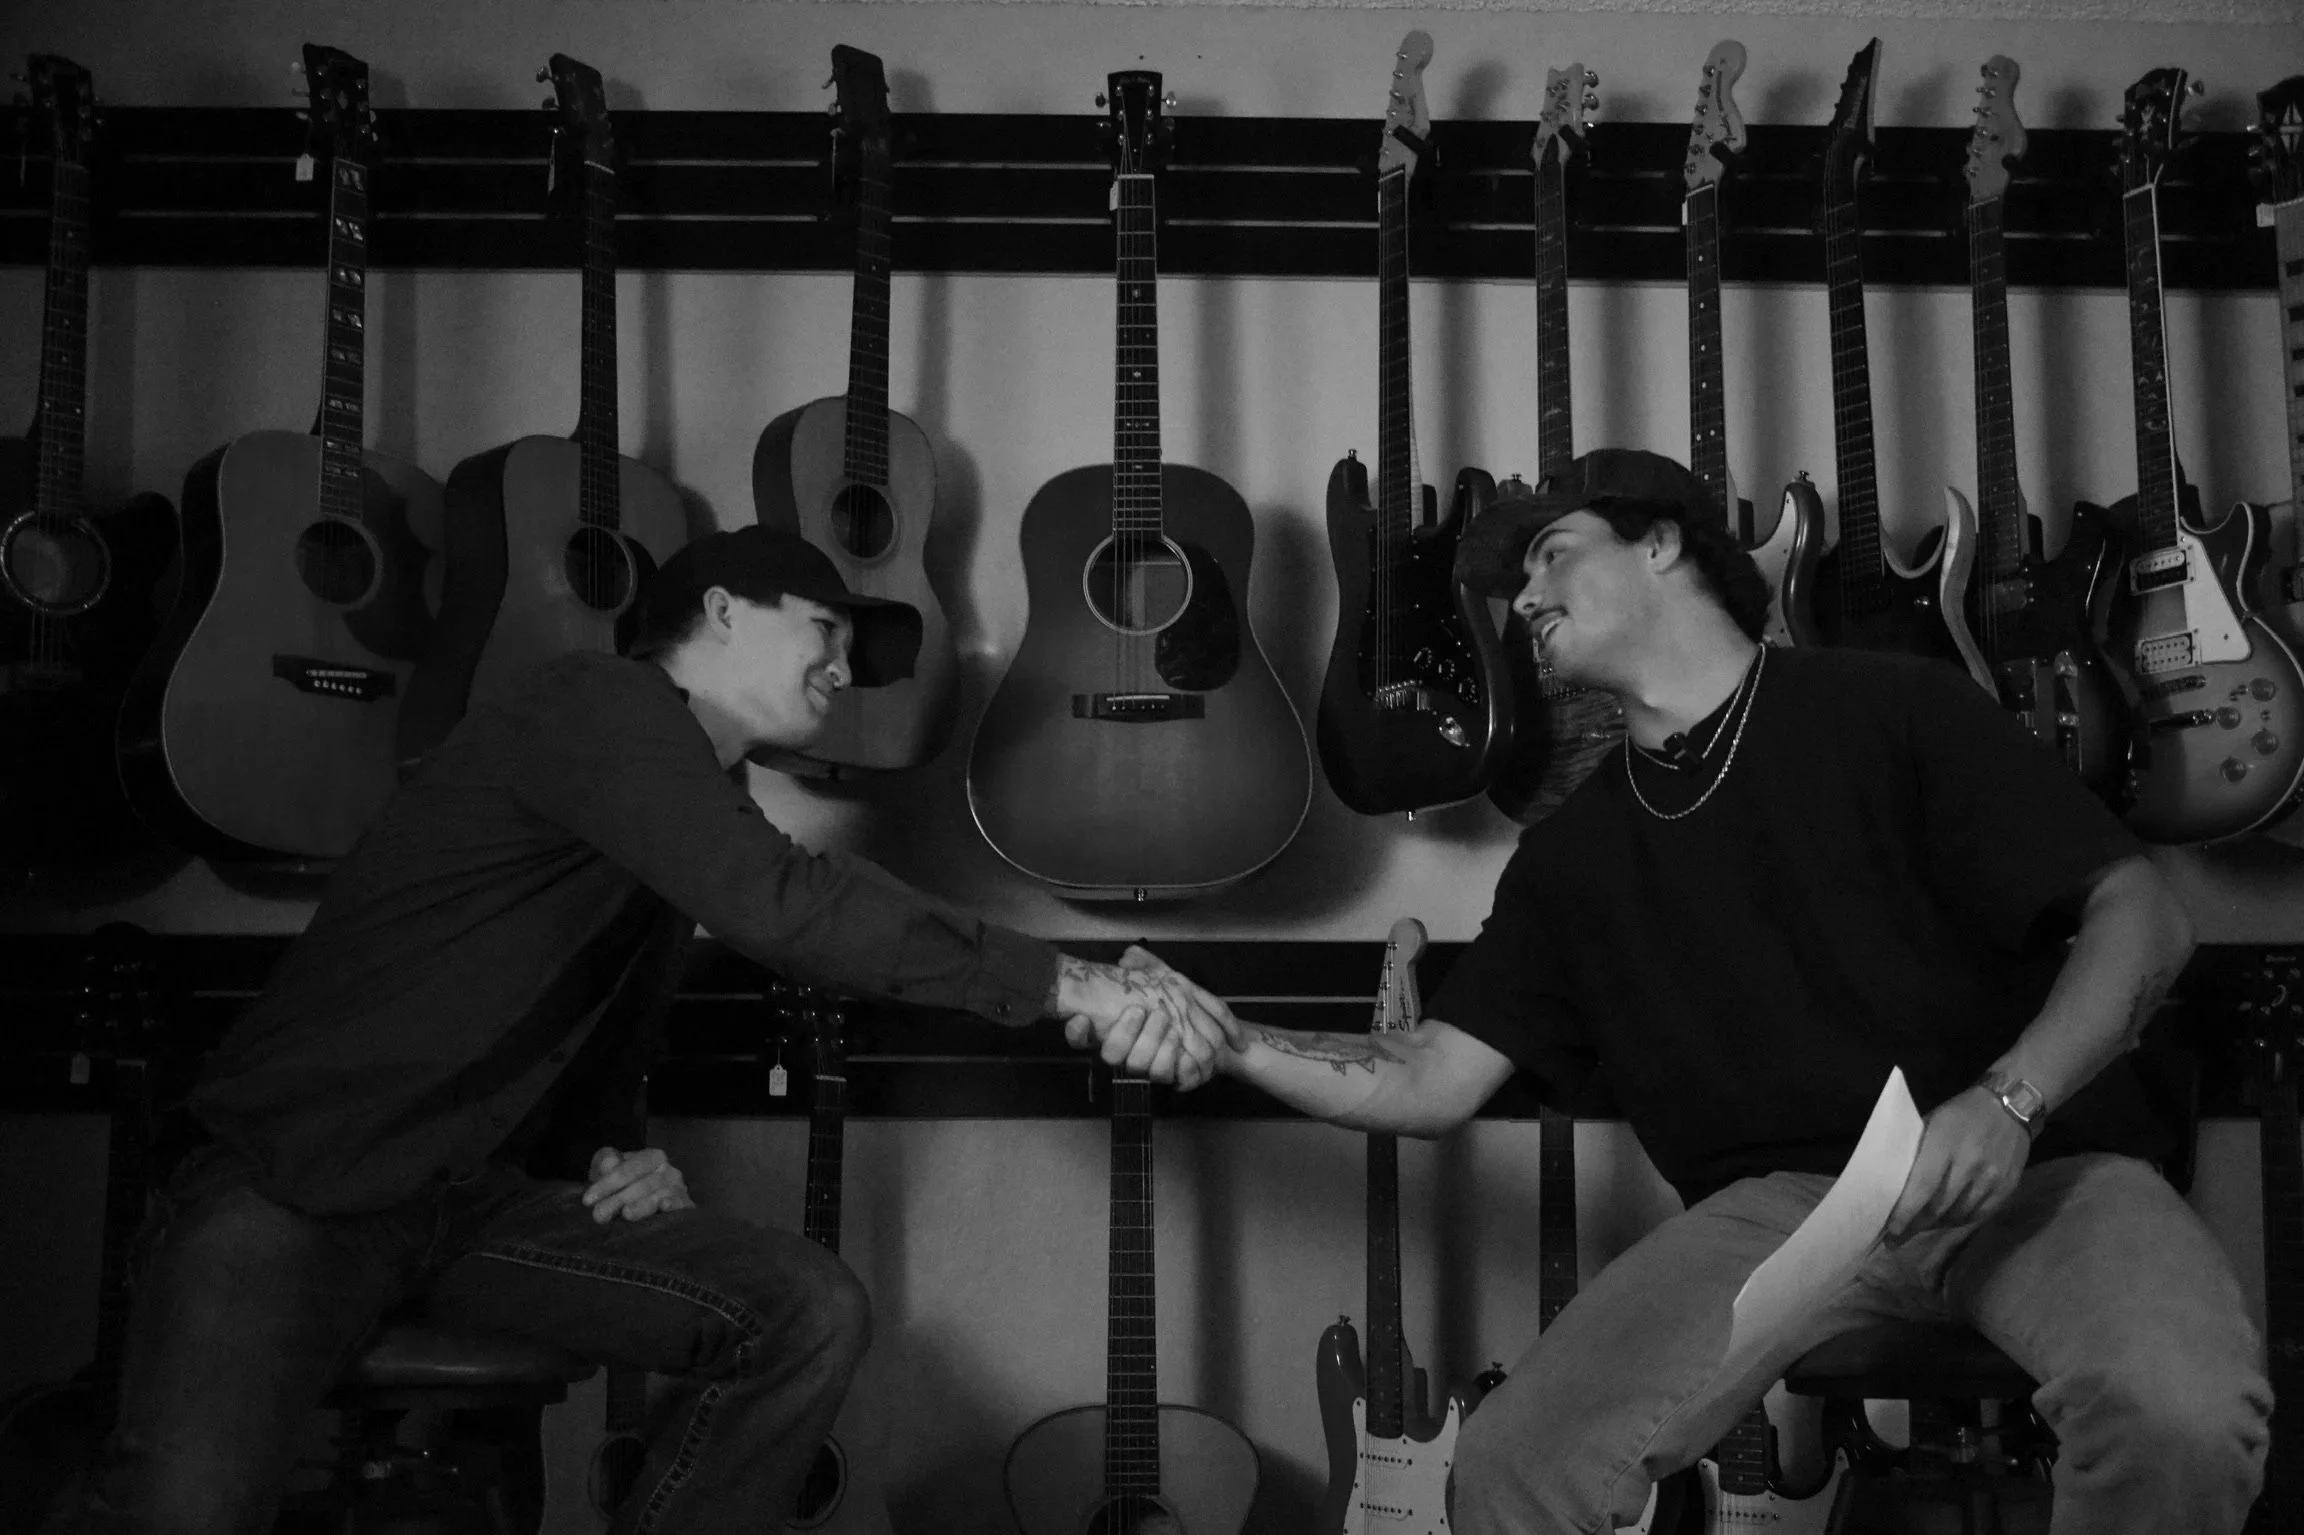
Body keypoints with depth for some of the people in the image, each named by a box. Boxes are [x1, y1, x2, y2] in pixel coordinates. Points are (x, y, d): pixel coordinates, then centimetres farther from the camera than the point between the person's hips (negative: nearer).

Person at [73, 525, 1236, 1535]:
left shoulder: (692, 816, 17)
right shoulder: (599, 707, -13)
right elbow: (776, 903, -29)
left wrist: (617, 1156, 4)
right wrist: (1061, 982, -30)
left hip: (479, 1199, 8)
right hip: (287, 1187, -8)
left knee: (807, 1309, -11)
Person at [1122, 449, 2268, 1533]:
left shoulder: (1892, 708, 2)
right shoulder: (1573, 853, 15)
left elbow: (2141, 915, -3)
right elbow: (1430, 1085, 11)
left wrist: (2008, 1102, -21)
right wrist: (1226, 1040, -5)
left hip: (2032, 1167, -2)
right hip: (1784, 1199, 2)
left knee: (2178, 1409, -33)